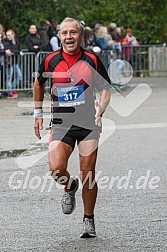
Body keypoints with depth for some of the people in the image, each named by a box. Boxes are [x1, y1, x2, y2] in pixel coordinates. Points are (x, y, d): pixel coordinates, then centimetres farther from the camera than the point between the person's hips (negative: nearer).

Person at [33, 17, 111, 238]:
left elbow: (105, 89, 6)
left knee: (88, 175, -2)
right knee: (56, 169, -19)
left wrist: (100, 109, -13)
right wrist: (38, 113, 18)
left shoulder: (92, 60, -1)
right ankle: (70, 187, 18)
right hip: (61, 123, 1)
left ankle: (89, 221, 16)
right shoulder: (50, 61, 1)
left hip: (88, 123, -1)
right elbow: (39, 83, 20)